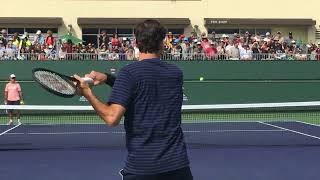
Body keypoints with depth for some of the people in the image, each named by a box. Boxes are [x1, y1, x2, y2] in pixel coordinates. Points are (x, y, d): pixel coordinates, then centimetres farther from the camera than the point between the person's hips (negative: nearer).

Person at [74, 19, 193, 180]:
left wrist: (87, 93, -7)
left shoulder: (129, 73, -10)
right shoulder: (176, 73, 6)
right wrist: (107, 78, 10)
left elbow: (112, 118, -18)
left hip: (140, 166, -3)